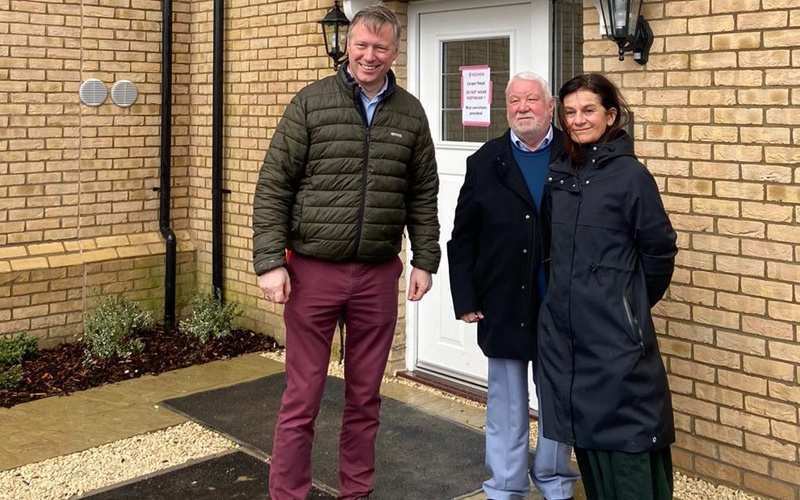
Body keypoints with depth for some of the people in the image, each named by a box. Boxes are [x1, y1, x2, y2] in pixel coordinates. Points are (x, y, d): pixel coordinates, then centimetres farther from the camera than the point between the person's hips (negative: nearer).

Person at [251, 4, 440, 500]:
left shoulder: (410, 113, 6)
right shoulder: (311, 102, -3)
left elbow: (423, 196, 11)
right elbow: (273, 187, -5)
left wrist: (424, 260, 7)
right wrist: (270, 261, -11)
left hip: (378, 274, 3)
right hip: (314, 270, -2)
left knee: (365, 396, 13)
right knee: (302, 397, 4)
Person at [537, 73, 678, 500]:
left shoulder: (630, 174, -9)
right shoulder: (558, 174, 8)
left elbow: (659, 250, -3)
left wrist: (634, 302, 6)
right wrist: (569, 292, 16)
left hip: (615, 330, -6)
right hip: (562, 326, 6)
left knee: (624, 431, -2)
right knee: (584, 428, 13)